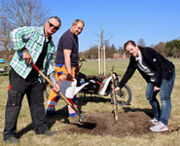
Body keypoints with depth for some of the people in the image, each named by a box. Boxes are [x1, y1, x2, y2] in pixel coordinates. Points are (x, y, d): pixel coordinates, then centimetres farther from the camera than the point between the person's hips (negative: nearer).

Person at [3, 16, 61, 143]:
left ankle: (41, 128, 28)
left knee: (38, 103, 14)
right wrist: (24, 51, -25)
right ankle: (9, 134, 9)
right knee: (14, 103, -1)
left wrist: (54, 82, 9)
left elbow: (50, 65, 17)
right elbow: (15, 34, -20)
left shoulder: (52, 45, 15)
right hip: (20, 73, -6)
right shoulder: (33, 31, -4)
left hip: (37, 78, 7)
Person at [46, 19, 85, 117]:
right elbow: (67, 56, -26)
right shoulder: (68, 37, -17)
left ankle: (50, 109, 21)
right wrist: (69, 72, -31)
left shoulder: (75, 36, 17)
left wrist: (76, 65, 28)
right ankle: (73, 112, 6)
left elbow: (74, 54, 26)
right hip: (64, 66, -10)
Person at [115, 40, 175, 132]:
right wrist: (119, 86, 4)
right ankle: (157, 118, 20)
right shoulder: (133, 59, -2)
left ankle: (163, 124, -21)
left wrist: (157, 84, -24)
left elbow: (159, 68, -27)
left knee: (164, 97, -18)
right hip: (153, 77, 9)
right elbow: (128, 73, 6)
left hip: (166, 73, -8)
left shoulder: (148, 52, -25)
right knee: (149, 96, 8)